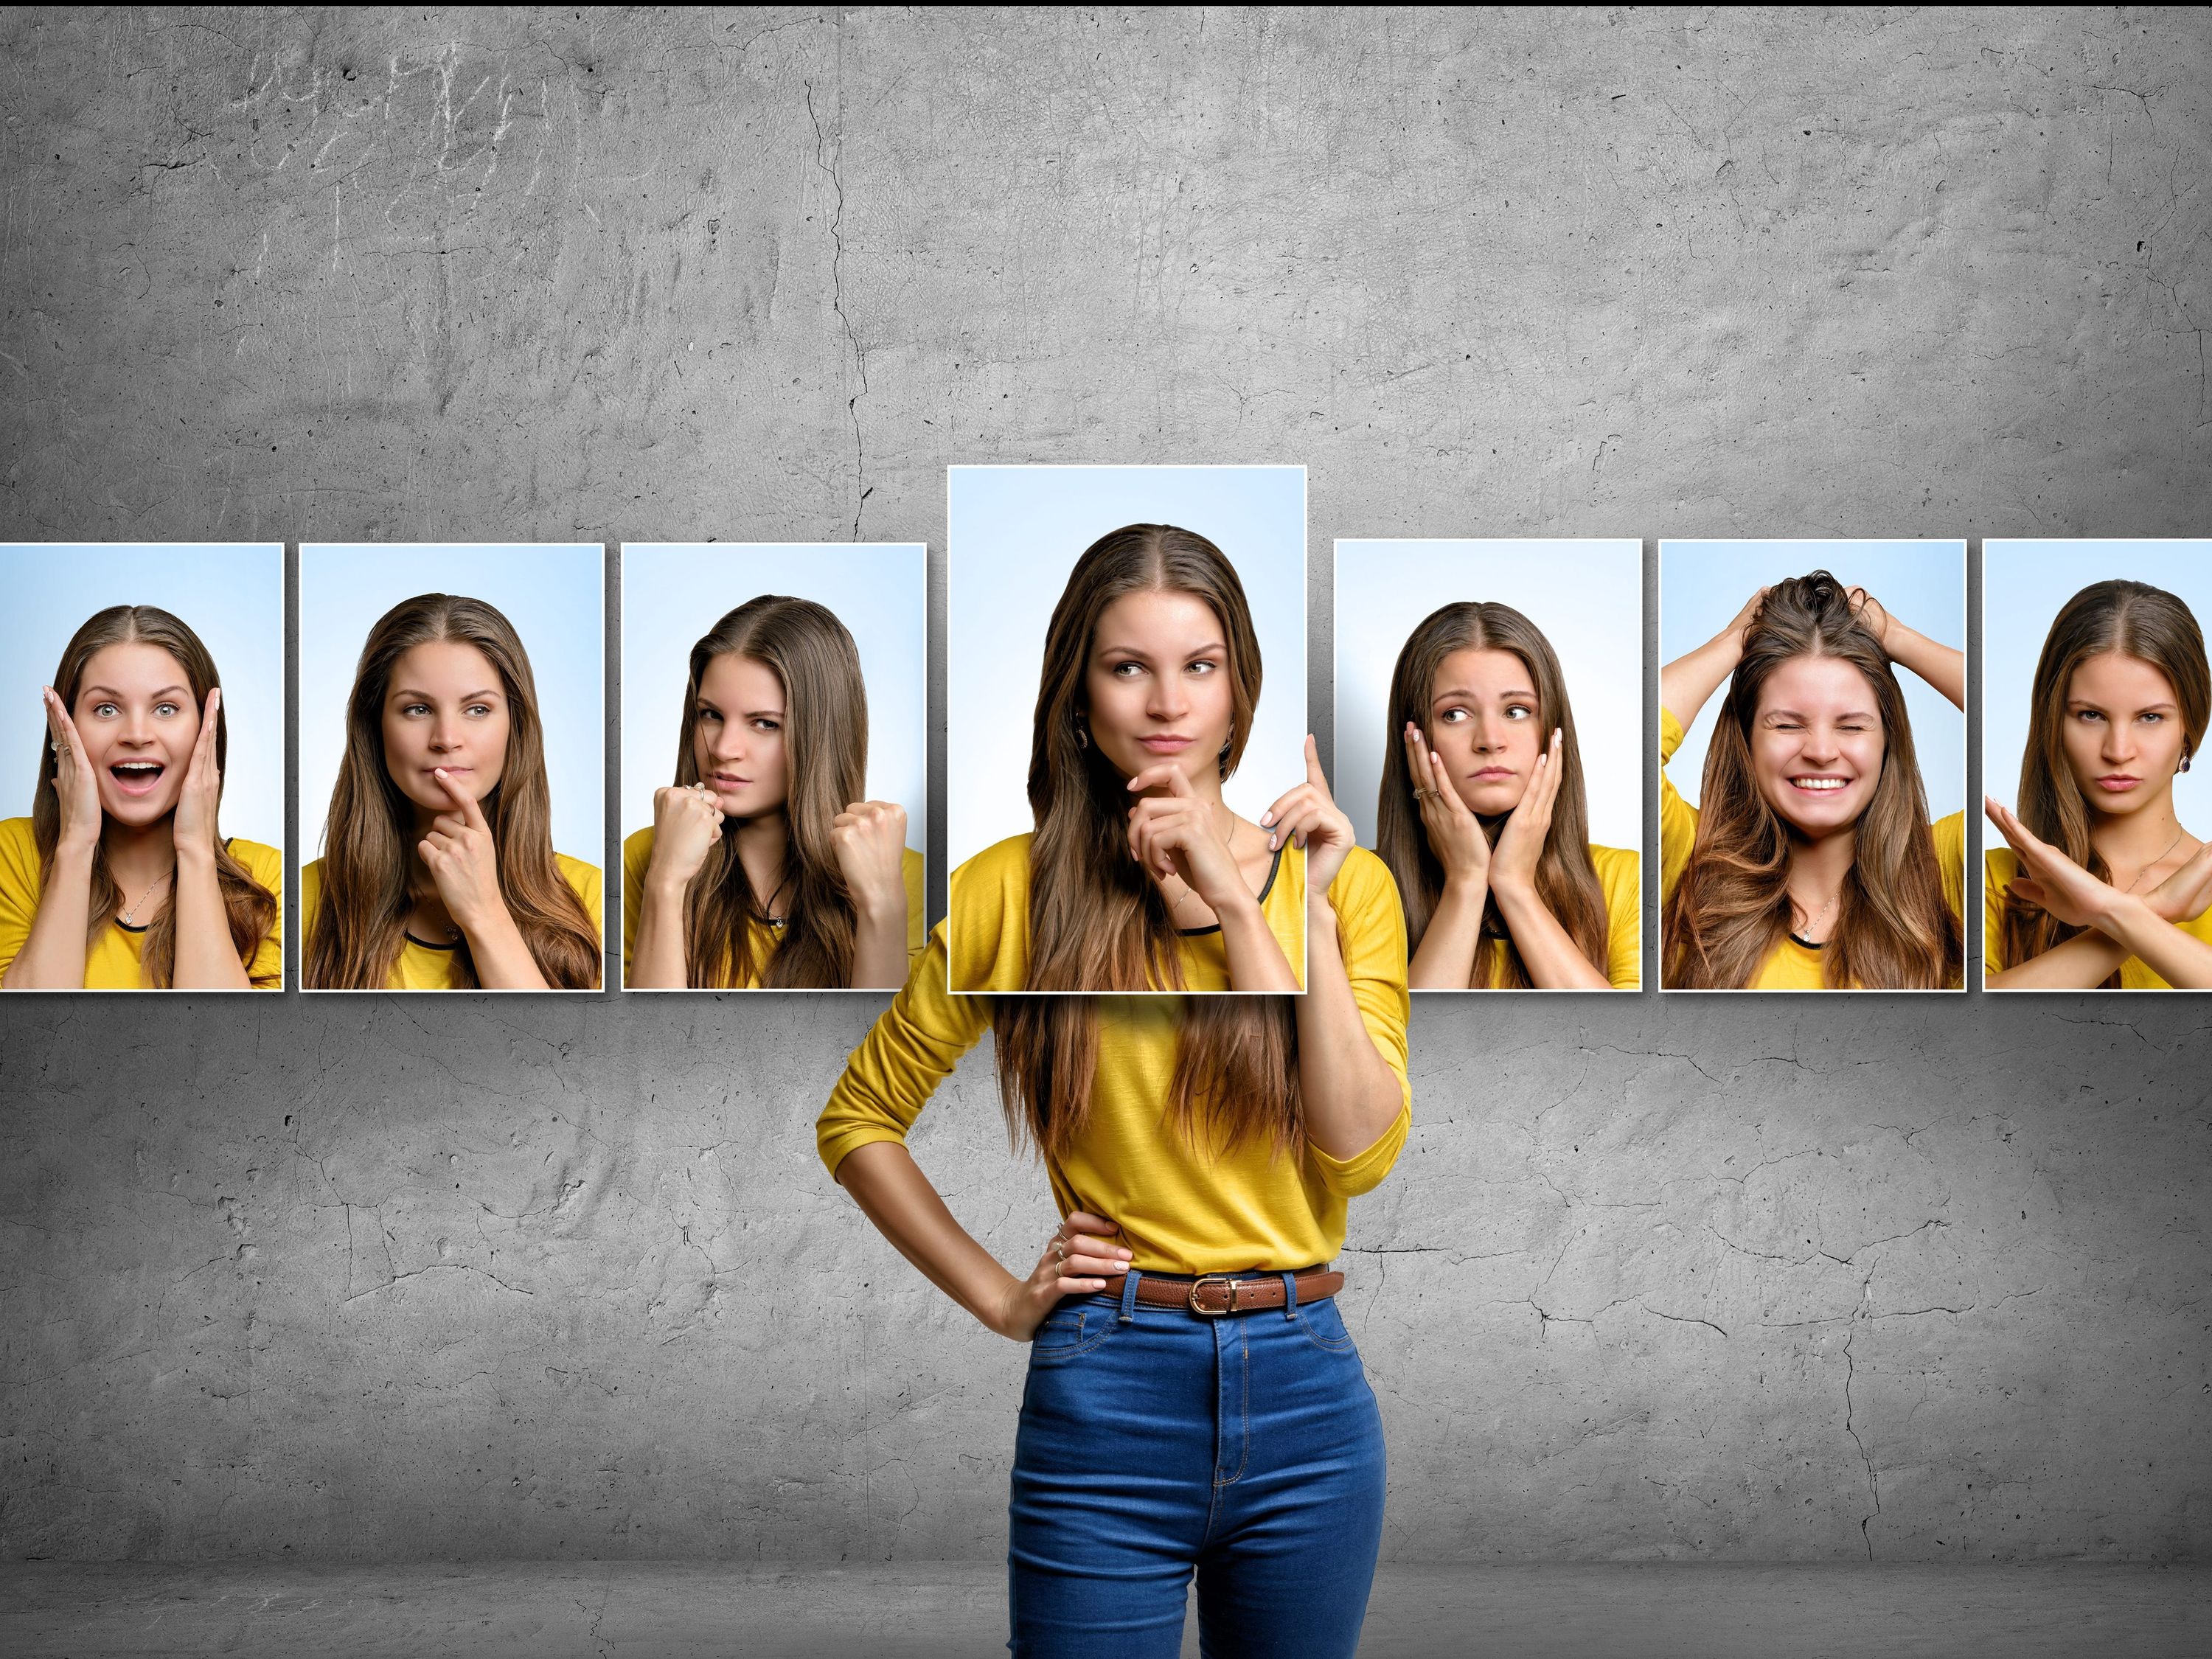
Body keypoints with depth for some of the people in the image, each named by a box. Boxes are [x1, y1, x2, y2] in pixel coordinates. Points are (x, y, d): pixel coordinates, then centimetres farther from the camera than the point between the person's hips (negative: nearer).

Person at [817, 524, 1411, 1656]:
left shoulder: (1337, 880, 4)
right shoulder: (1014, 892, 0)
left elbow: (1363, 1149, -7)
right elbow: (857, 1120, 9)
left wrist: (1276, 909, -12)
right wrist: (996, 1298, 1)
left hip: (1304, 1386, 2)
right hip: (1105, 1388, -2)